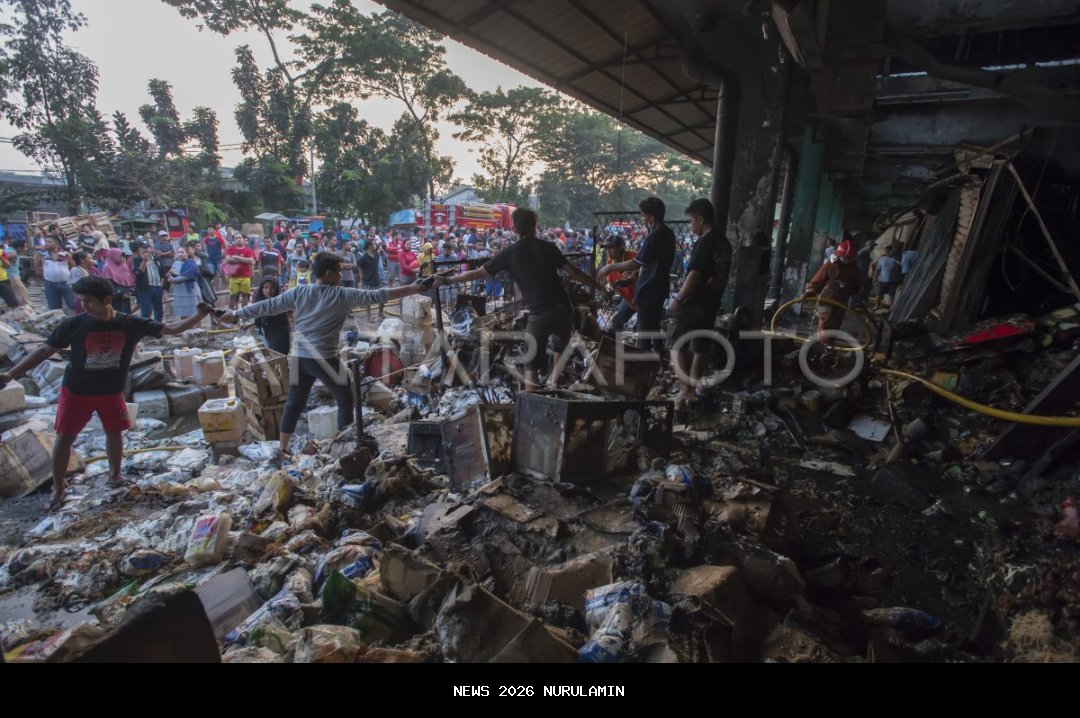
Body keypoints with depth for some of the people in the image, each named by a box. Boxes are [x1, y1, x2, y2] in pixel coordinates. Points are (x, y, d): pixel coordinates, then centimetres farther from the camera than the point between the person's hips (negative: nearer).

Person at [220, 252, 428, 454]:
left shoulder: (299, 292, 5)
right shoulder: (343, 295, -7)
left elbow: (268, 306, 10)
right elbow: (377, 296, -9)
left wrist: (235, 314, 22)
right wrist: (412, 289, -6)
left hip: (300, 357, 5)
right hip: (325, 359, -5)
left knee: (294, 403, 16)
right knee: (346, 400, 10)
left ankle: (283, 448, 23)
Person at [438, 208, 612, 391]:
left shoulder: (509, 253, 0)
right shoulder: (547, 247, 5)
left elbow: (478, 274, 2)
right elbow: (573, 273, 2)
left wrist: (446, 281, 13)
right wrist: (600, 287, 11)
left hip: (539, 314, -2)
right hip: (562, 308, 3)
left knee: (532, 361, 7)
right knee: (560, 348, 27)